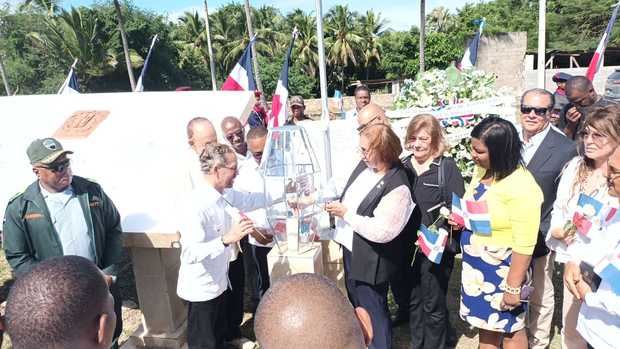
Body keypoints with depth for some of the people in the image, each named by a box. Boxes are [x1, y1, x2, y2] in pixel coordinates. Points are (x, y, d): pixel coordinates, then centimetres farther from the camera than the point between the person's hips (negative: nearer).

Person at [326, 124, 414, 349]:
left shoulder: (397, 187, -27)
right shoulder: (364, 165, -2)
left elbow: (382, 232, -30)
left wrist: (345, 213, -24)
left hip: (370, 260, -9)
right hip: (350, 249, 9)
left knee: (373, 311, 10)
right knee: (356, 304, 26)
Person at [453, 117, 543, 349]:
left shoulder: (522, 187, -25)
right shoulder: (481, 170, -1)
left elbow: (524, 246, -22)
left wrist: (513, 287, -18)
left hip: (503, 271, -7)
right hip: (477, 267, 7)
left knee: (510, 330, 15)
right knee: (486, 325, 21)